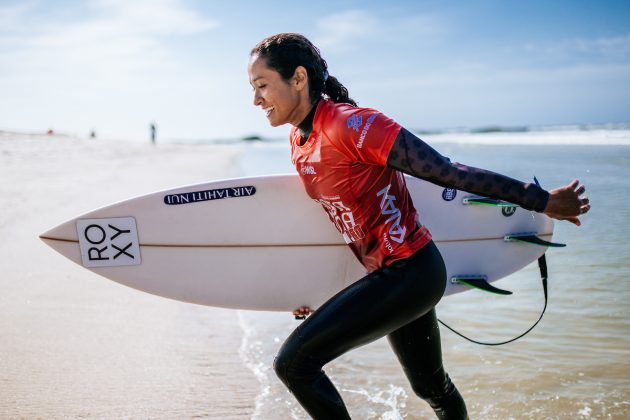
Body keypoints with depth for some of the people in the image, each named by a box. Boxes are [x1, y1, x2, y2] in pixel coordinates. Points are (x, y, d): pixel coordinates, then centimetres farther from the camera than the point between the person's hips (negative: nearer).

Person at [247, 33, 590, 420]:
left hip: (409, 273, -9)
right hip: (388, 275, 9)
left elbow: (448, 172, -22)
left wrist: (542, 200, -16)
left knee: (293, 362, -14)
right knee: (431, 386, 27)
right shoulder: (299, 141, 4)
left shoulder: (351, 124, -23)